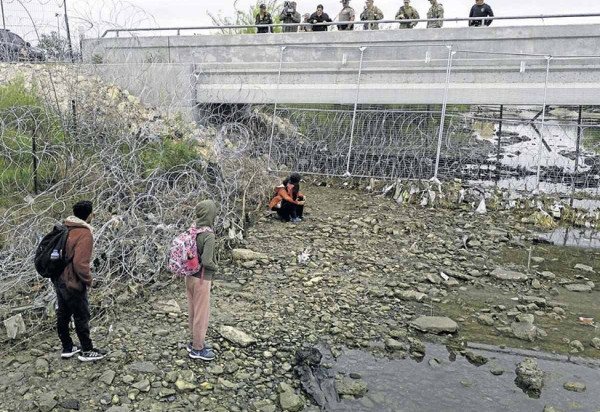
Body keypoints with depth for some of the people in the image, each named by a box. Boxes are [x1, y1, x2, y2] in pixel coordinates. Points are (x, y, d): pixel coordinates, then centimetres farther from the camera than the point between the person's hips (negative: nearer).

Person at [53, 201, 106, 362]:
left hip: (59, 280, 8)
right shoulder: (84, 234, -21)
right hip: (73, 282, -8)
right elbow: (80, 263, -26)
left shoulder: (65, 229, 4)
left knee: (63, 315, 17)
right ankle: (87, 351, 18)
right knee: (82, 317, 6)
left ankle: (67, 348, 31)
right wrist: (88, 279, -11)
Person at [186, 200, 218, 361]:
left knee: (193, 311, 20)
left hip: (190, 276, 7)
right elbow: (206, 261, -26)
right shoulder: (209, 235, -23)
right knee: (202, 313, 8)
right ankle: (197, 349, 21)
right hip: (202, 279, -7)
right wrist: (215, 268, -6)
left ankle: (195, 342, 36)